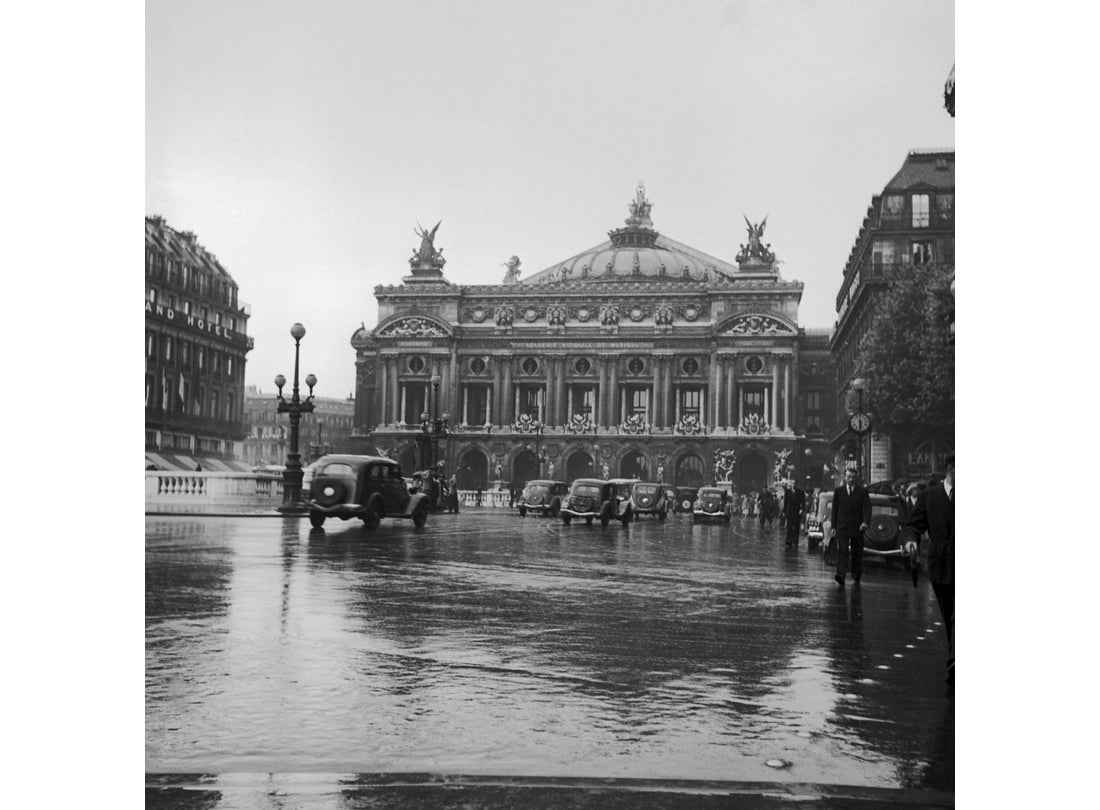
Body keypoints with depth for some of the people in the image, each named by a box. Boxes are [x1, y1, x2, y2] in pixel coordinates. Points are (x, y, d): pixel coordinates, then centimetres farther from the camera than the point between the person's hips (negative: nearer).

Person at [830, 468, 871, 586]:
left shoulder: (862, 491, 3)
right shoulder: (838, 491, 7)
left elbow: (867, 508, -5)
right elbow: (835, 509, 10)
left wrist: (865, 522, -22)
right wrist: (833, 527, 7)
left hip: (857, 527, 0)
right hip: (842, 527, 0)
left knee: (857, 553, 8)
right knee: (842, 551, -12)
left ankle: (856, 576, 21)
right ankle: (840, 576, -22)